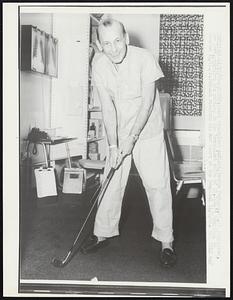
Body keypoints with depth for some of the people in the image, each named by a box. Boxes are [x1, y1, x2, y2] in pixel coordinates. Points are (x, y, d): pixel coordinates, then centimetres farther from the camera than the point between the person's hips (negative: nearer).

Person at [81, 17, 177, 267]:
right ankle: (103, 233, 23)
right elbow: (107, 106, -12)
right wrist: (112, 145, -19)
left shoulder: (144, 58, -18)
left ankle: (166, 241, 8)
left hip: (148, 132, -3)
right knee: (111, 184, 6)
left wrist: (132, 138, -21)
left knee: (157, 185, -5)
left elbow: (148, 103, -18)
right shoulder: (98, 64, -8)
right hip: (118, 133, 3)